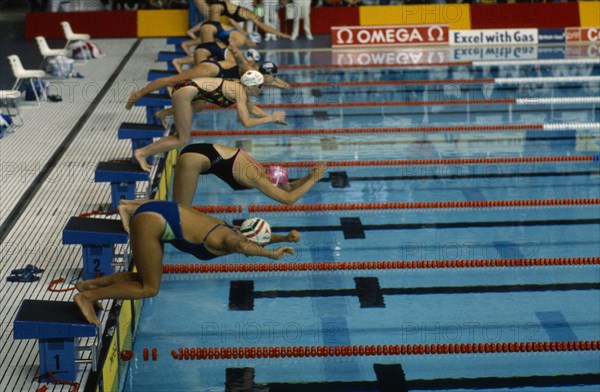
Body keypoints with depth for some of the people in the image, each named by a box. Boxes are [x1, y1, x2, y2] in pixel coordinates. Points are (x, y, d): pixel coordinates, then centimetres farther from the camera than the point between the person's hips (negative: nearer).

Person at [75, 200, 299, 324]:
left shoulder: (233, 232, 12)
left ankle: (89, 284, 17)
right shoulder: (230, 240, -14)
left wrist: (285, 238, 20)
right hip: (152, 222, -9)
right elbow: (240, 246, -40)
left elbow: (255, 240, 32)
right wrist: (271, 254, -28)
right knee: (150, 288, -3)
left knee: (145, 279, 17)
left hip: (155, 217, 9)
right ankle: (87, 297, -4)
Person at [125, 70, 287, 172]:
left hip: (186, 84, 9)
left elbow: (251, 108, 31)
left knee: (199, 106, 42)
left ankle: (165, 113, 31)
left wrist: (272, 117, 24)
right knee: (183, 140, -5)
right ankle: (142, 153, -6)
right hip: (186, 90, -9)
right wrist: (270, 118, -7)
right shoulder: (240, 93, -11)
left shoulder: (240, 87, 14)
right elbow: (246, 122, -17)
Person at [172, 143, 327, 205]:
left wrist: (309, 177, 6)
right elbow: (289, 199, -23)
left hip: (197, 151, 9)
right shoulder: (257, 179, -16)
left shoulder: (260, 170, 7)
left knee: (180, 210, 18)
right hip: (195, 159, -9)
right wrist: (313, 180, -17)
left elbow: (289, 187, 19)